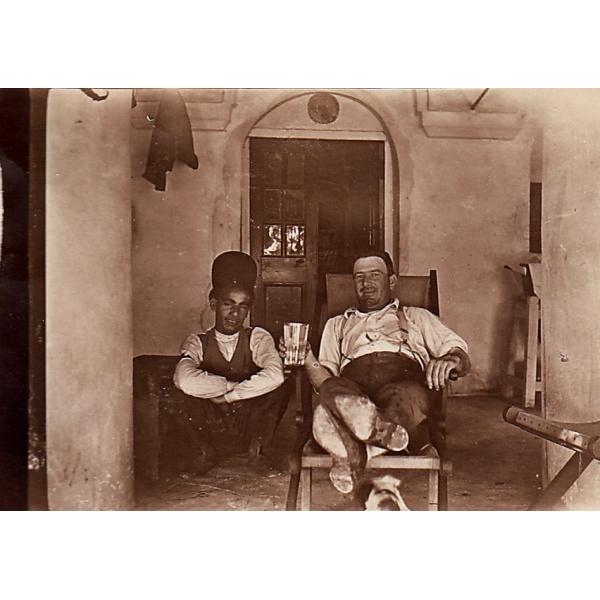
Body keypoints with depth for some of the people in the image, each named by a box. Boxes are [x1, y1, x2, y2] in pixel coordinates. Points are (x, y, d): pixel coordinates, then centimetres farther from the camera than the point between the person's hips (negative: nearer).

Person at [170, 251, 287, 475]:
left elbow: (274, 376, -25)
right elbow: (186, 381, -27)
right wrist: (233, 386, -20)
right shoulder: (197, 342, -3)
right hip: (209, 428, 0)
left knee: (278, 390, -27)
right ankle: (203, 452, 1)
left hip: (249, 429, 0)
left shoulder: (258, 338, -2)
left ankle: (257, 450, -2)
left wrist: (227, 396, -22)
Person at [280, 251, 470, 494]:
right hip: (352, 387, 1)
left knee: (408, 397, -40)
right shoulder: (337, 324, 36)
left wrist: (450, 359, -6)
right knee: (324, 413, -37)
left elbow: (463, 358, 19)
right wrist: (306, 358, 3)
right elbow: (324, 380, 24)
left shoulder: (416, 316, 32)